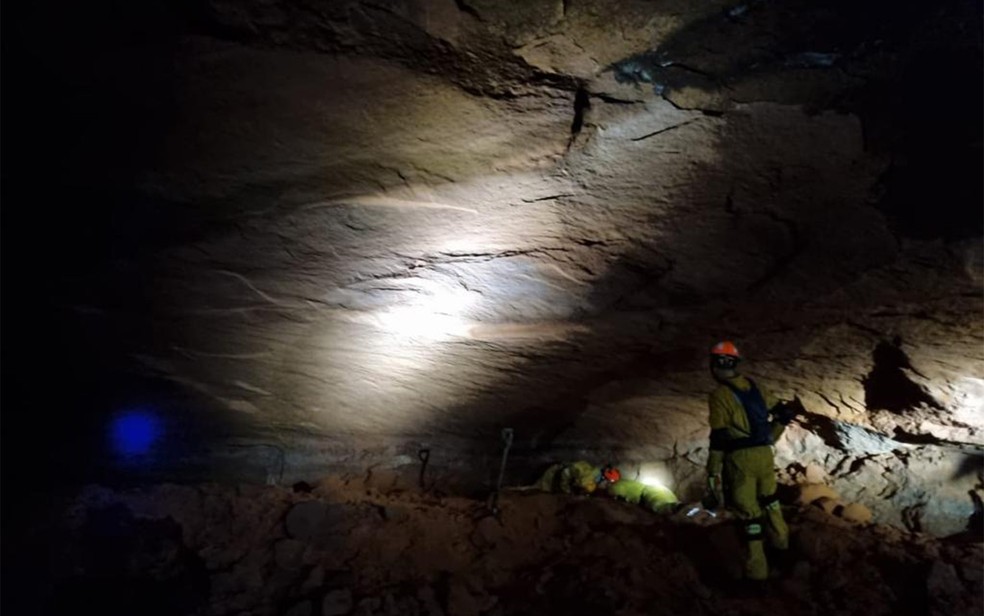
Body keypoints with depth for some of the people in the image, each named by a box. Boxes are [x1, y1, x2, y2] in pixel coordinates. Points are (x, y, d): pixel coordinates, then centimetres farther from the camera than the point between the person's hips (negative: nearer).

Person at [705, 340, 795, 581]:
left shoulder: (719, 395, -11)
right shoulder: (755, 386, 8)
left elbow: (718, 438, -14)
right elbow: (784, 413, 12)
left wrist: (713, 473, -9)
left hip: (740, 458, -6)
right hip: (764, 454, 6)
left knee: (748, 511, 2)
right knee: (769, 499, 29)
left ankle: (757, 570, 9)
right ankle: (780, 541, 49)